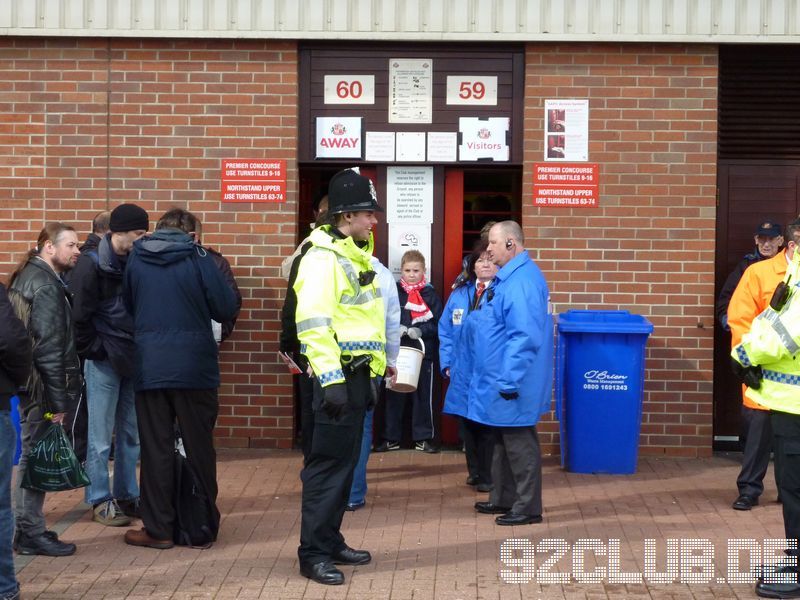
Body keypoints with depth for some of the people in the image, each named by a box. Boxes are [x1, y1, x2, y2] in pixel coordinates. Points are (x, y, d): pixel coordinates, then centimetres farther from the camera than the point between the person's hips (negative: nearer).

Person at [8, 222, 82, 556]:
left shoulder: (28, 276, 14)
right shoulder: (46, 286, -15)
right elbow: (49, 348, -20)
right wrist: (59, 401, -18)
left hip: (27, 383, 9)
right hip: (40, 389, -9)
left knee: (30, 455, 13)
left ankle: (28, 528, 21)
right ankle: (31, 534, 3)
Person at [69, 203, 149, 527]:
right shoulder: (92, 264, -11)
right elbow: (78, 315, -12)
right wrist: (95, 350, -10)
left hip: (132, 361, 6)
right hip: (103, 363, -6)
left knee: (131, 435, 11)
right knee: (100, 437, 0)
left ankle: (127, 496, 21)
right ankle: (100, 501, 9)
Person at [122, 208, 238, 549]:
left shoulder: (136, 259, 2)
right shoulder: (198, 258, -7)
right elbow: (226, 309, -5)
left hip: (149, 367, 1)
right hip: (195, 367, -1)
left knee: (156, 448, 7)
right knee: (199, 447, 10)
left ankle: (158, 529, 10)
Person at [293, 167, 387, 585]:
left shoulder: (357, 257, 17)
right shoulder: (323, 257, -15)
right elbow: (314, 323, -23)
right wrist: (331, 379, -26)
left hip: (358, 374, 10)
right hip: (339, 375, -10)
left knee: (345, 462, 15)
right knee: (328, 464, -6)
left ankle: (331, 541, 25)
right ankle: (312, 554, 0)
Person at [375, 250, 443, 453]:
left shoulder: (430, 294, 4)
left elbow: (438, 323, 0)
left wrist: (420, 330, -16)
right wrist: (395, 328, -15)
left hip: (423, 352, -1)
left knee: (423, 396, 3)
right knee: (394, 396, 4)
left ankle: (423, 438, 13)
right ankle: (391, 438, 13)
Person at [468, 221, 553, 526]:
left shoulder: (522, 281, -22)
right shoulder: (509, 277, 12)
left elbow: (525, 337, -27)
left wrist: (509, 381, -26)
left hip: (511, 384, -10)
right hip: (500, 380, 10)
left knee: (518, 444, -1)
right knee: (504, 442, 18)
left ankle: (528, 507, 9)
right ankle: (503, 499, 29)